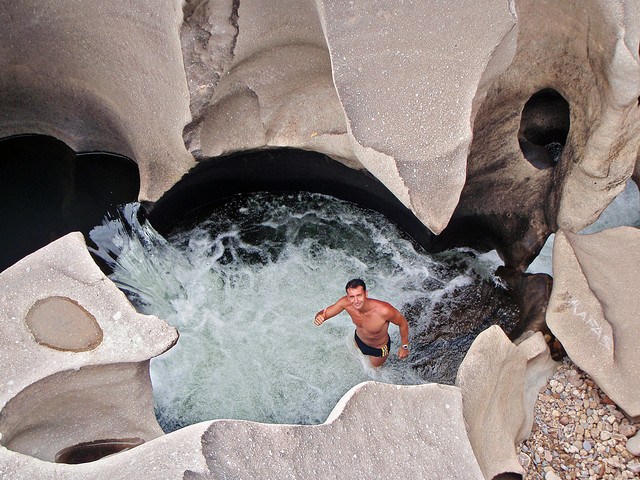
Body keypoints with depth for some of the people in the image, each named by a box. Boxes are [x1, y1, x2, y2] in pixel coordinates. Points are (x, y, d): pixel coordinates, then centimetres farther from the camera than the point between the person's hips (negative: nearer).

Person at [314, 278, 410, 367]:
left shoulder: (384, 310, -45)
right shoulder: (346, 303, -34)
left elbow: (403, 323, -26)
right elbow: (325, 313, -21)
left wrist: (404, 346, -14)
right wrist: (319, 317, -45)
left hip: (379, 348, -3)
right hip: (358, 340, 4)